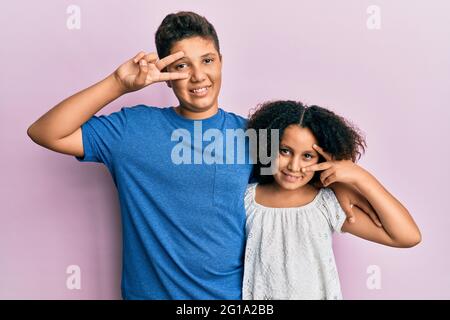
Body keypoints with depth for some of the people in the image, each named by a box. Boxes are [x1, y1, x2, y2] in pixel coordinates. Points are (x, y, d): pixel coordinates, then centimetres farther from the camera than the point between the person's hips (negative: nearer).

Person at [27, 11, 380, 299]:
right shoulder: (133, 127, -7)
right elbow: (45, 133, -11)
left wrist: (338, 181, -11)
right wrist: (119, 84, -20)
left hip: (232, 292, 1)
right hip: (150, 290, 0)